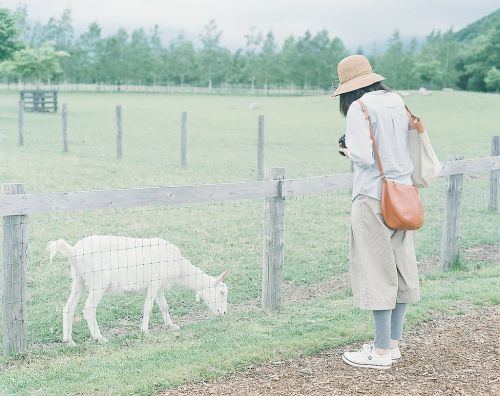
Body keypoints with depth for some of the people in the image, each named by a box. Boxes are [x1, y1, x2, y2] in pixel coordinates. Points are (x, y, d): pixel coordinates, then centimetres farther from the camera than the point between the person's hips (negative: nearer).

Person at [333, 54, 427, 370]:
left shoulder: (359, 108, -12)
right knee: (400, 267, 13)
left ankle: (382, 352, 7)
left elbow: (363, 156, -20)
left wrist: (346, 149, 0)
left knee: (377, 270, -1)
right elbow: (409, 147, 12)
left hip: (373, 198, -7)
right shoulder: (398, 101, 9)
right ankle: (394, 343, 23)